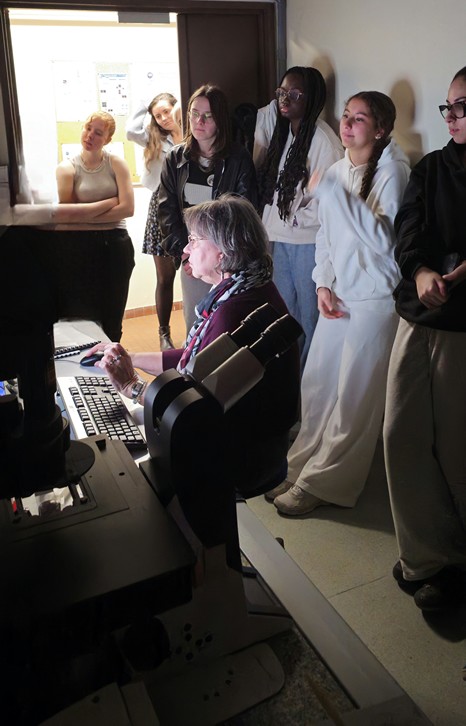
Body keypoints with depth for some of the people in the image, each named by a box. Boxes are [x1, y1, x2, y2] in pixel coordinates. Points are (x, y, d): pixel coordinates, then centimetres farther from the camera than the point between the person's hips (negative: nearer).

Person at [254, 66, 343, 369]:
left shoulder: (323, 139, -16)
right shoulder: (280, 128, 6)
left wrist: (297, 219, -12)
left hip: (308, 240, -8)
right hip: (278, 236, 8)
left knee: (309, 311, 3)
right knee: (284, 308, 18)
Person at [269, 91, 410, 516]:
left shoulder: (392, 170, -12)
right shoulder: (337, 171, 9)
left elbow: (383, 238, -22)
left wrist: (334, 194, -25)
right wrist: (323, 284, 3)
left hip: (376, 297, -7)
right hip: (340, 294, 7)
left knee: (354, 398, 1)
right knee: (317, 385, 11)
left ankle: (321, 483, 13)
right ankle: (302, 466, 26)